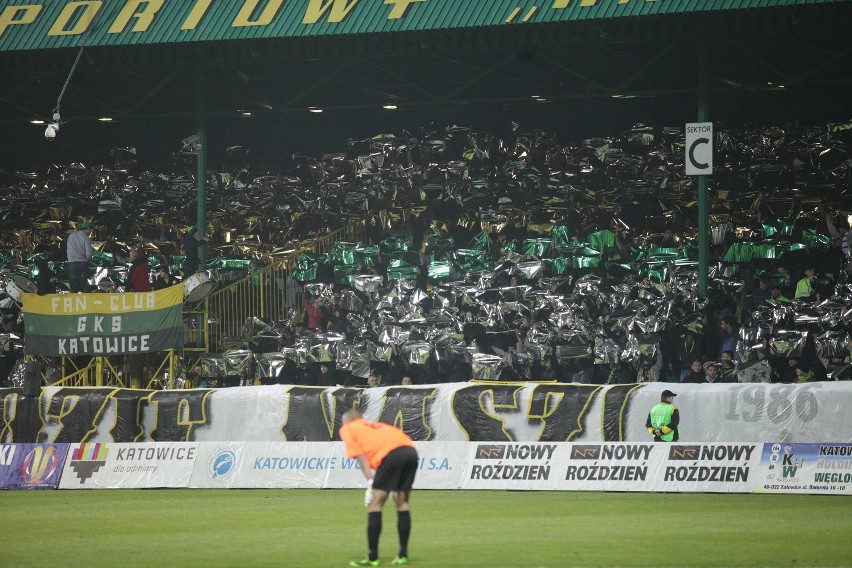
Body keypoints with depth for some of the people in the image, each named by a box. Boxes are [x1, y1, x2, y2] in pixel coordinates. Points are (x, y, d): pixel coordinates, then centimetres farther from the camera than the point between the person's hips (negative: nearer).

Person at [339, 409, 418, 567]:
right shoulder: (376, 426, 36)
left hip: (391, 454, -6)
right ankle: (403, 555, 19)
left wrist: (370, 482, -2)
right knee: (402, 503, 17)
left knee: (375, 504, 0)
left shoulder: (347, 429, 20)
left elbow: (360, 456, 6)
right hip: (411, 450, 6)